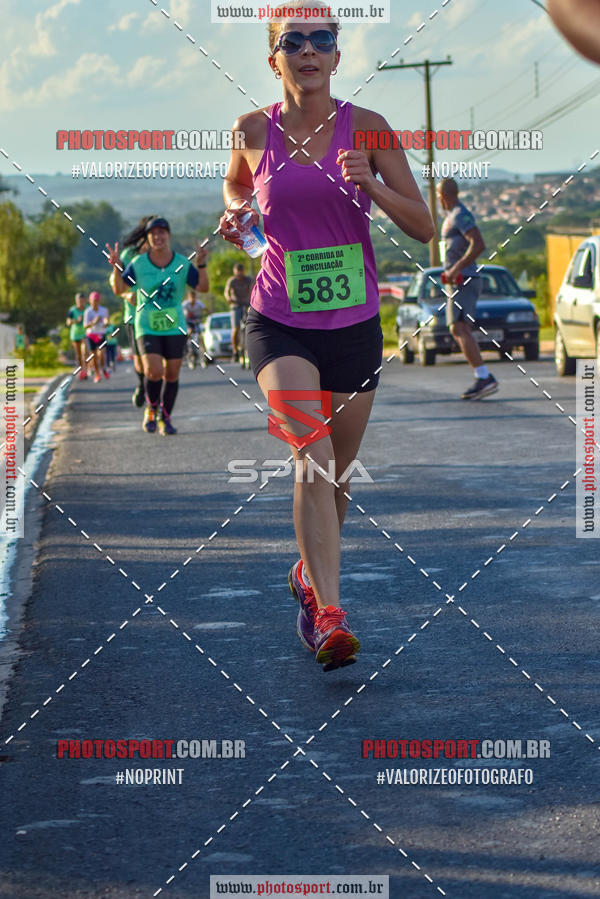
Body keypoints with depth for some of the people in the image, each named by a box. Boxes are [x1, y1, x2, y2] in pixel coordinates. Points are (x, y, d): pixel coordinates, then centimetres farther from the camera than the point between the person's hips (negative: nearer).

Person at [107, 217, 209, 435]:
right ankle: (151, 409, 8)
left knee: (172, 374, 2)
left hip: (175, 327, 2)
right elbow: (119, 289, 0)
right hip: (147, 327, -2)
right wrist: (116, 266, -15)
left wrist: (201, 264, -15)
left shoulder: (182, 263, 1)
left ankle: (165, 418, 18)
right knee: (154, 371, -19)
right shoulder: (138, 264, -2)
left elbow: (203, 287, 0)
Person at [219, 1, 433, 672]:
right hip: (279, 322, -1)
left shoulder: (366, 128, -5)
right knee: (312, 456, -22)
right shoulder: (254, 130, -1)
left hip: (354, 324, 1)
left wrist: (372, 187, -23)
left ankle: (308, 573, 42)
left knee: (334, 472, 14)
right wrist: (234, 212, 0)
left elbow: (424, 227, -6)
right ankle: (329, 615, -26)